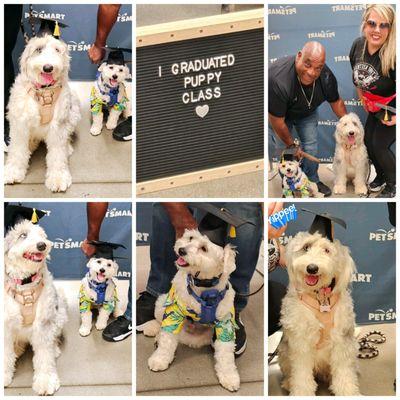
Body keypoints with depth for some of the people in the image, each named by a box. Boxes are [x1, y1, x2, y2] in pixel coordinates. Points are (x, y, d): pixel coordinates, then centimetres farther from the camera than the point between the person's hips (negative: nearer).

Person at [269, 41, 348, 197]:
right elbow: (277, 121, -33)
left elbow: (336, 102, -5)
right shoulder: (278, 80, -45)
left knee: (311, 144, 5)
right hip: (277, 112, -4)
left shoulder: (326, 77, -28)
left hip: (307, 112, 4)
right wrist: (291, 145, -21)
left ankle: (312, 181, 26)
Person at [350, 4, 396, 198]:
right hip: (375, 106, 6)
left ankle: (394, 185, 20)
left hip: (393, 109, -6)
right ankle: (381, 176, 39)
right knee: (368, 141, 12)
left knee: (379, 145, -5)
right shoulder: (358, 45, -13)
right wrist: (362, 98, 14)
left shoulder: (393, 55, -34)